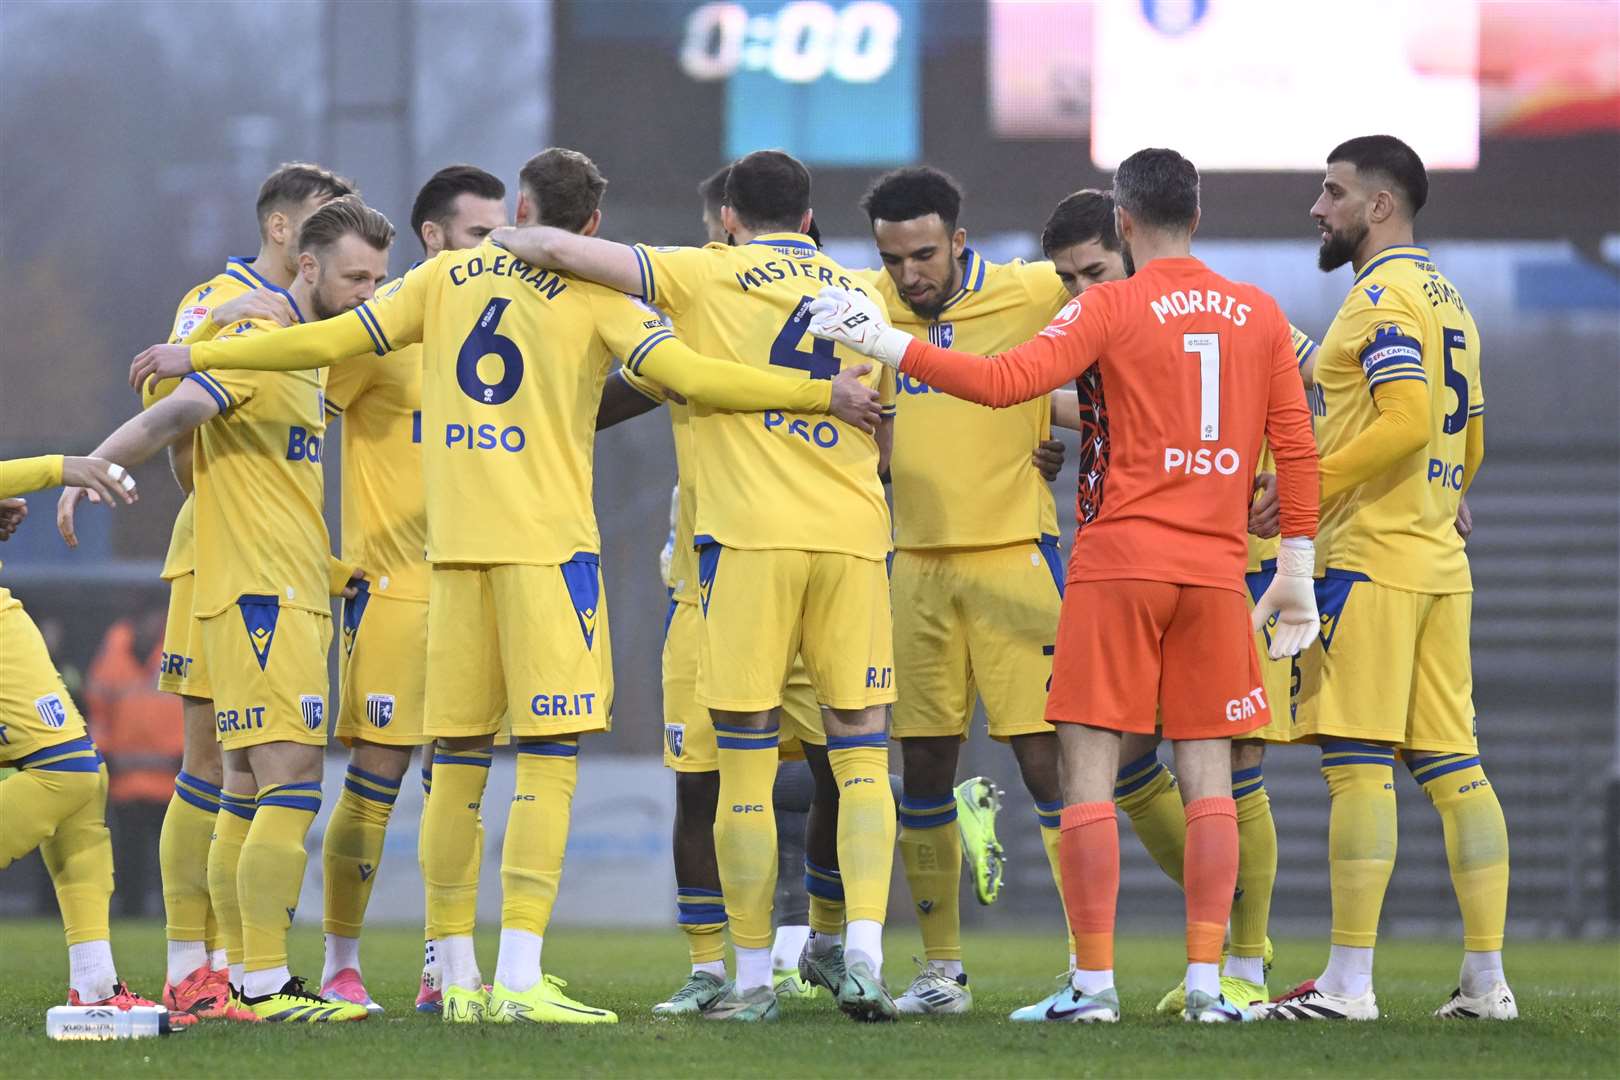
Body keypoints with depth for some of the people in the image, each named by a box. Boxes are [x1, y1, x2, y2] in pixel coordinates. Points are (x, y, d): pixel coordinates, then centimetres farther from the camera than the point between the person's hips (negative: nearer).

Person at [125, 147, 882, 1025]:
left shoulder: (447, 278, 11)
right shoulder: (593, 298, 0)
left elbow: (333, 341, 10)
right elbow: (685, 374, -11)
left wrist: (195, 357, 19)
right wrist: (823, 395, -6)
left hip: (453, 547, 4)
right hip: (549, 540, -4)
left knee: (458, 756, 9)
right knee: (550, 754, -6)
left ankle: (458, 976, 12)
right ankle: (520, 977, -16)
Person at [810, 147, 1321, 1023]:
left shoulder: (1113, 308, -4)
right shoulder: (1259, 315, 9)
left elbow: (1004, 382, -14)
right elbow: (1296, 445, 8)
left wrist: (885, 344, -8)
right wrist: (1296, 570, 14)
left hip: (1119, 560, -4)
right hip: (1215, 568, 4)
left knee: (1089, 769, 0)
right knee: (1208, 777, 6)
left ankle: (1094, 979, -5)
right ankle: (1206, 981, 0)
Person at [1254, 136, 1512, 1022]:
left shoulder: (1383, 295, -10)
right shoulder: (1445, 297, 20)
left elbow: (1408, 422, -21)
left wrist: (1307, 488, -17)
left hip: (1370, 560, -9)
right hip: (1439, 561, 9)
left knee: (1356, 761, -9)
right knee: (1450, 763, 7)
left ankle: (1348, 982, -12)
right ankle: (1486, 979, 5)